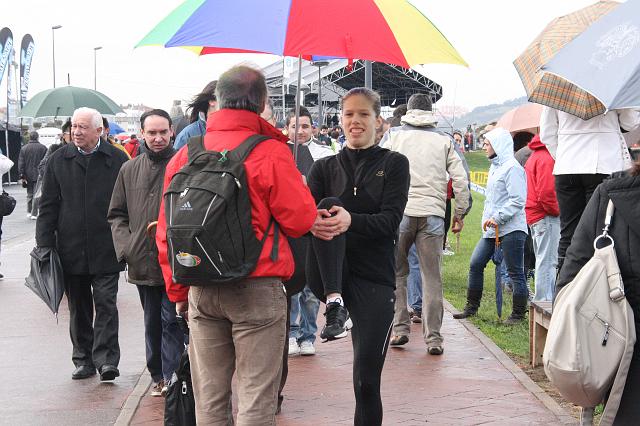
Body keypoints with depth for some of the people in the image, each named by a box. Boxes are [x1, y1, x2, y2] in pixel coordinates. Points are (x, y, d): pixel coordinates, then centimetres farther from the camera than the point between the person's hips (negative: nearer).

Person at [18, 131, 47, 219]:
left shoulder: (23, 148, 0)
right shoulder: (43, 148, -4)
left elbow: (21, 163, -2)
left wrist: (22, 175, 0)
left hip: (28, 175, 2)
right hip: (39, 175, -2)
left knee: (29, 194, 15)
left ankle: (29, 212, 15)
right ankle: (34, 214, -1)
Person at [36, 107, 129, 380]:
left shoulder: (117, 160, -1)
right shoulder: (58, 160, 6)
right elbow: (48, 206, 7)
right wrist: (45, 245, 0)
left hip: (106, 252, -3)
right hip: (71, 250, 3)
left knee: (106, 305, -5)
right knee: (78, 309, 11)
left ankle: (106, 360, -3)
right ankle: (83, 360, 21)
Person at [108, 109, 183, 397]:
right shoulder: (130, 170, 9)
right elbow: (117, 214, 13)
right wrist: (126, 245, -1)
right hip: (142, 262, 5)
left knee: (172, 321, -4)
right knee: (152, 323, 15)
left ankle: (171, 377, 1)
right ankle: (158, 376, 25)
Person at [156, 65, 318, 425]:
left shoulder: (184, 155, 4)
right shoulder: (271, 153, -11)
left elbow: (166, 232, 9)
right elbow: (302, 220, -9)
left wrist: (178, 293, 19)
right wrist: (297, 183, 11)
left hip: (201, 292, 5)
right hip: (257, 288, -5)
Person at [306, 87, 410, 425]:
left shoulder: (394, 164, 6)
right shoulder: (325, 167, 11)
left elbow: (390, 221, -8)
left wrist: (351, 220, -28)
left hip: (374, 277, -1)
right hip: (327, 276, 1)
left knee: (367, 381, -5)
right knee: (329, 204, -25)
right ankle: (334, 303, -30)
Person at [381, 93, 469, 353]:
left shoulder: (394, 136, 8)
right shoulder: (444, 141, 11)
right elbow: (460, 180, 7)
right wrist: (460, 213, 16)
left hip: (400, 212, -1)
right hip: (433, 214, 1)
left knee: (395, 272, 12)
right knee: (432, 276, 4)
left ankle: (400, 327, 6)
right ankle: (433, 337, 3)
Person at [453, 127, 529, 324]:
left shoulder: (512, 168, -12)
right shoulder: (494, 167, 19)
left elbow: (517, 200, -19)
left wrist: (498, 218, -20)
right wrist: (487, 218, 15)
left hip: (511, 229, -10)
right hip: (492, 229, 10)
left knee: (515, 272, -2)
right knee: (475, 264, 7)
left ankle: (518, 313, 6)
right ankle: (471, 307, 17)